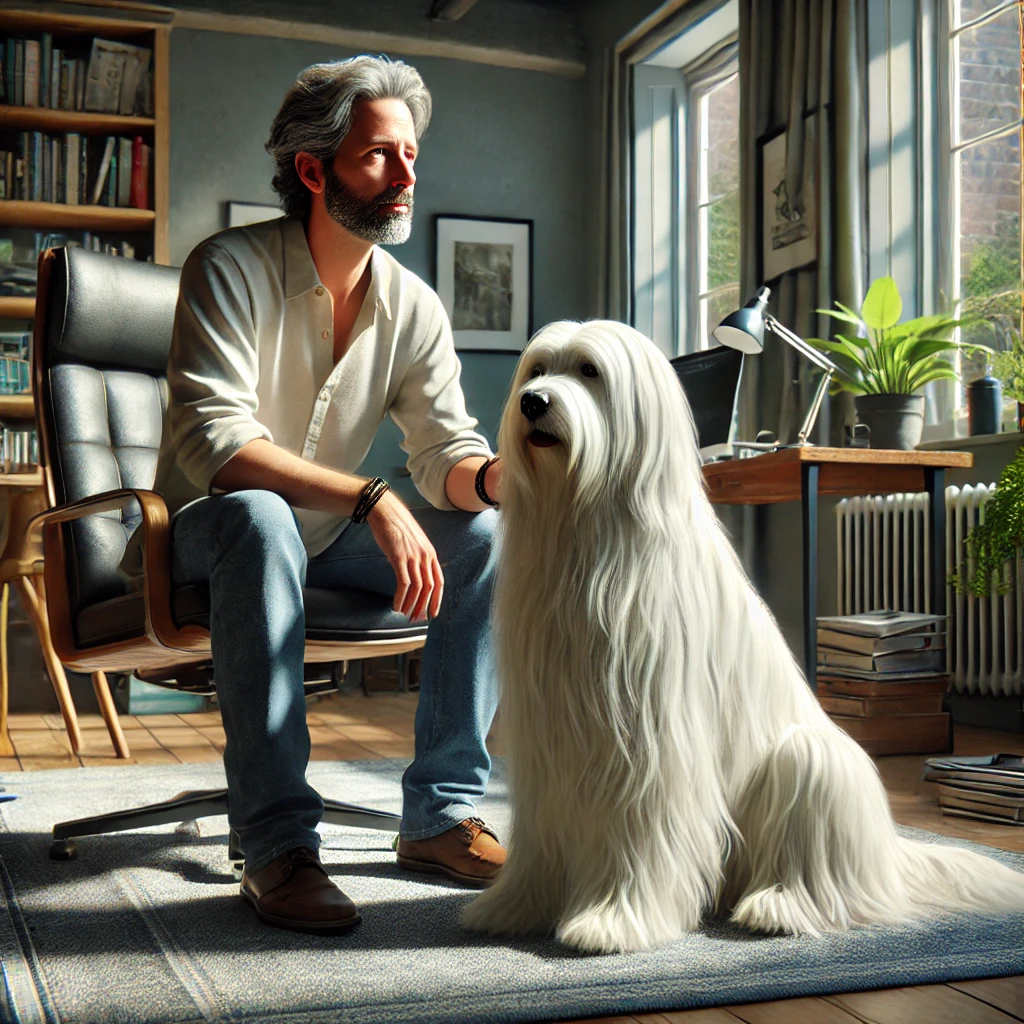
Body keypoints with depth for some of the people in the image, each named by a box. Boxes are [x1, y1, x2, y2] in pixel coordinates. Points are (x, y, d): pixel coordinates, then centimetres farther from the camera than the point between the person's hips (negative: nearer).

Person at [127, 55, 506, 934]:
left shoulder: (414, 307, -1)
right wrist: (371, 499, -39)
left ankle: (442, 812, -13)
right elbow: (213, 442, -30)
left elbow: (444, 450, -7)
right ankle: (277, 845, -38)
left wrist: (491, 473, -32)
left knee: (484, 534, -15)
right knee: (260, 517, -39)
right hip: (209, 533, -5)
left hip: (331, 537, 6)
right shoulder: (232, 269, -17)